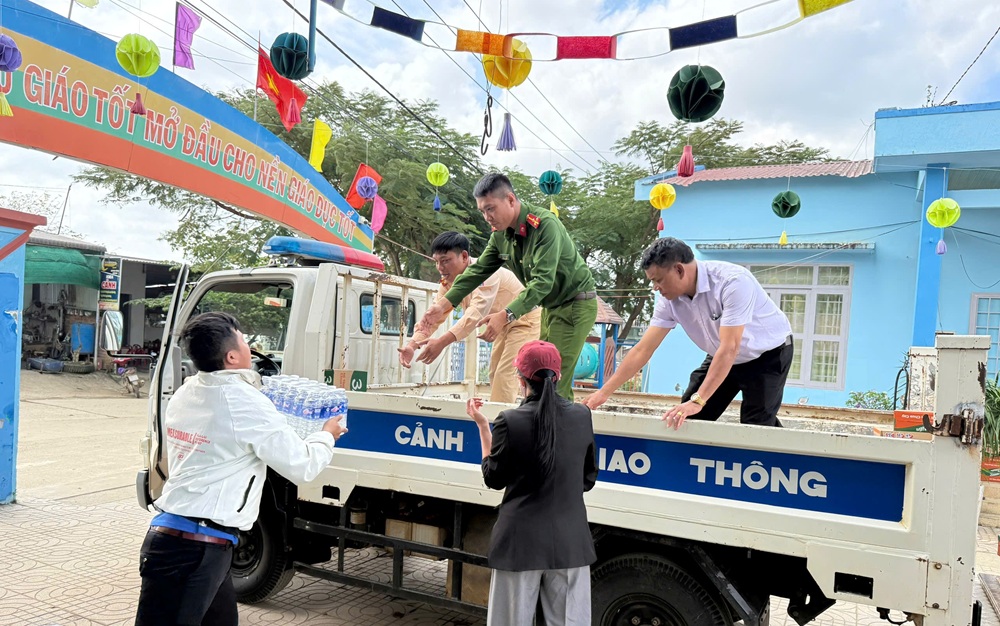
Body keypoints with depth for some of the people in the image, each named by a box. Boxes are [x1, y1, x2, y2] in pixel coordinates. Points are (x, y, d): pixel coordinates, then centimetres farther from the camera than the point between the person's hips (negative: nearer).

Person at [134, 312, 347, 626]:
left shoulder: (185, 394, 6)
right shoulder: (245, 403, -17)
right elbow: (301, 466, -9)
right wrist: (326, 436, 10)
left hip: (168, 533, 8)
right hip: (197, 547, -8)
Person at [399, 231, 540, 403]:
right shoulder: (448, 282, -6)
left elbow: (477, 312, -42)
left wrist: (442, 342, -53)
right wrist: (412, 345, -29)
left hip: (525, 319, -9)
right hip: (503, 325, 9)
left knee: (506, 373, -18)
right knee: (495, 374, 11)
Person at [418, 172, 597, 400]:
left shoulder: (546, 225, -26)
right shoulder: (500, 234, 0)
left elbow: (543, 281, -34)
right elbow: (478, 270, 3)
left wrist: (506, 316, -42)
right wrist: (445, 304, -8)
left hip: (576, 304, -8)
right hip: (551, 306, 8)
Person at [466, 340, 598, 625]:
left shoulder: (510, 421, -14)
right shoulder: (582, 416, -3)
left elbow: (494, 479, -1)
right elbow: (588, 479, 8)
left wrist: (482, 426, 4)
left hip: (522, 538, -3)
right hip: (569, 539, 3)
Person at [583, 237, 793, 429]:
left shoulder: (732, 281, -34)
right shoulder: (670, 300, -15)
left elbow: (729, 348, -38)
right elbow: (642, 350, -11)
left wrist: (698, 401, -42)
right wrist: (604, 392, -13)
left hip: (768, 353, -6)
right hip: (723, 357, 6)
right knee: (687, 419, 3)